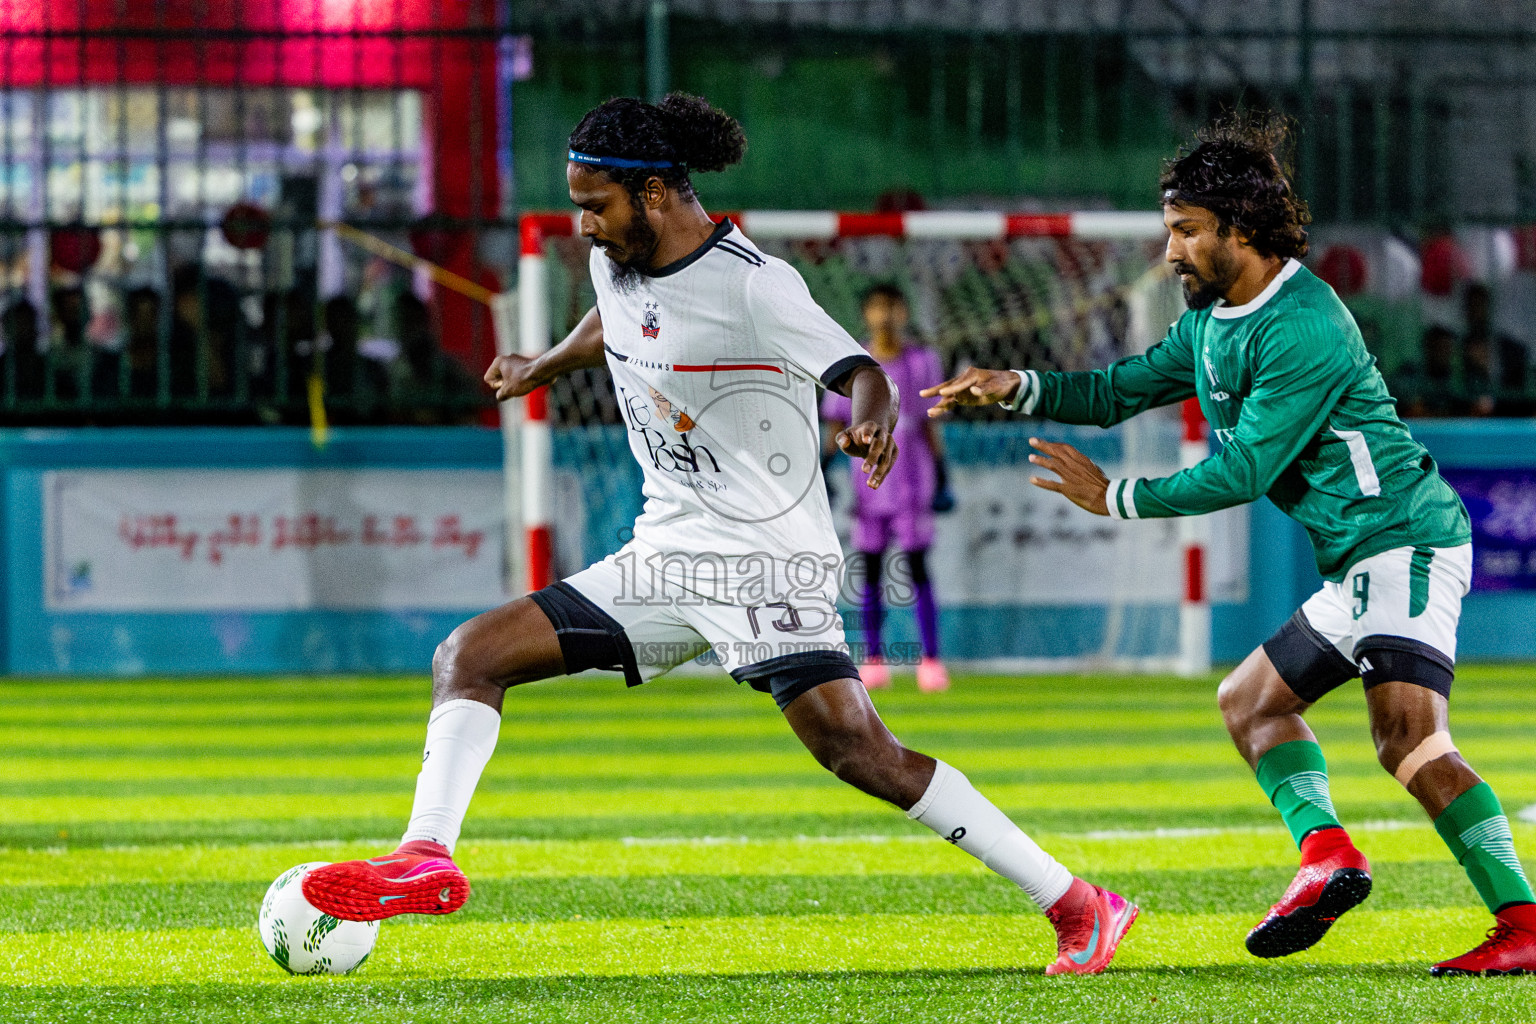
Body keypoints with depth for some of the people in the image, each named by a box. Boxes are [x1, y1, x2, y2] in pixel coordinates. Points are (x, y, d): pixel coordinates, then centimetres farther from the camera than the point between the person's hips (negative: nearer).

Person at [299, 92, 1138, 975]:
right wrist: (543, 369, 48)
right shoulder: (618, 260, 7)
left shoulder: (753, 284, -16)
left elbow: (860, 372, -23)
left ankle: (1076, 906, -17)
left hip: (768, 560, -8)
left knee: (855, 746, -23)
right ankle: (428, 860, -10)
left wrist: (873, 423, -47)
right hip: (666, 560, 8)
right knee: (468, 656, -2)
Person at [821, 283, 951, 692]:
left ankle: (930, 659, -7)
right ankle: (873, 659, 9)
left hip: (912, 479, -1)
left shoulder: (923, 361, 4)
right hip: (867, 478, 1)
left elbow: (930, 422, 8)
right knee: (870, 568, 3)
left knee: (917, 565, -6)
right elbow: (836, 425, 5)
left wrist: (941, 473, 4)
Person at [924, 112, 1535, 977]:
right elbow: (1122, 391, 23)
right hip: (1360, 563, 11)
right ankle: (1326, 850, -5)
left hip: (1404, 541, -11)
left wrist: (1118, 499, -7)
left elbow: (1244, 472, -17)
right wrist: (1017, 386, 7)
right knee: (1252, 700, 15)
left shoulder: (1304, 330, -18)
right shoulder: (1215, 320, 14)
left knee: (1409, 736, -25)